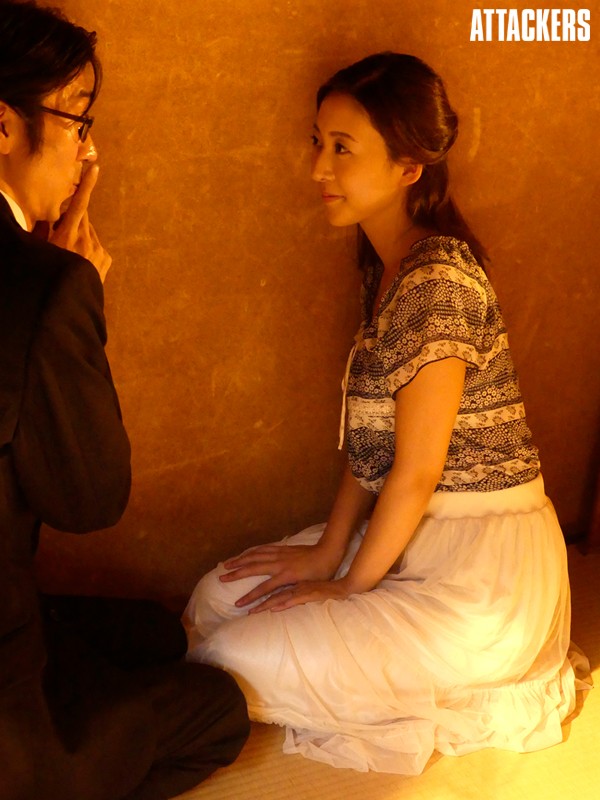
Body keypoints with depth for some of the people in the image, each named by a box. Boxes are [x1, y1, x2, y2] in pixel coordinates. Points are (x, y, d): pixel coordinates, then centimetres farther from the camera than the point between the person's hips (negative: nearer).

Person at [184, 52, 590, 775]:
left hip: (483, 567, -9)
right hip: (416, 536, 10)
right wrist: (327, 551, 3)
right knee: (215, 601, 5)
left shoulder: (437, 281, -22)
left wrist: (351, 584, -7)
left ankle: (477, 698, 3)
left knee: (231, 661, -14)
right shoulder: (388, 267, 9)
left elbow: (417, 470, -19)